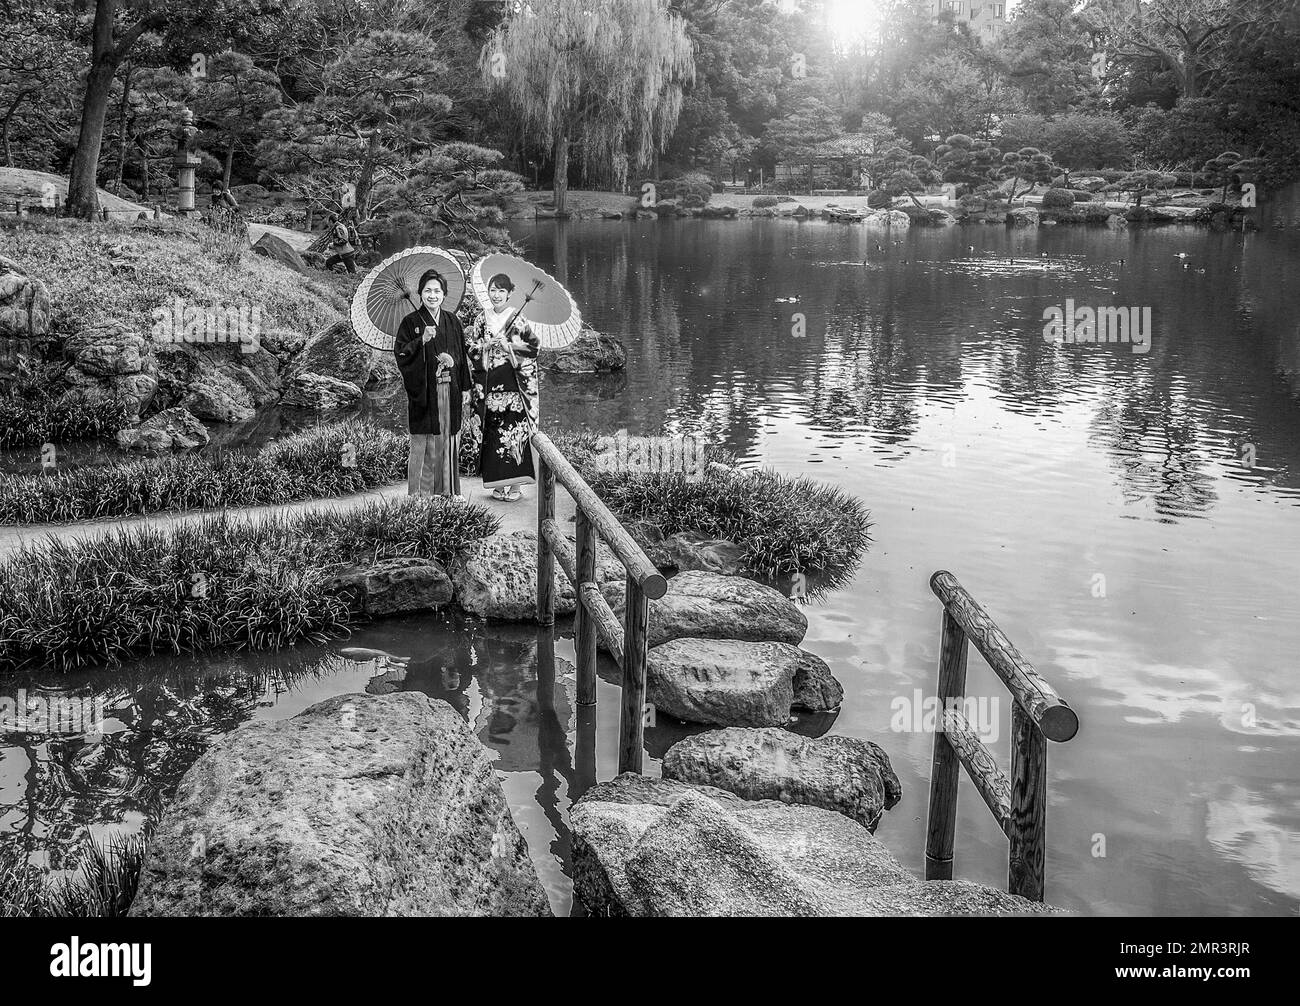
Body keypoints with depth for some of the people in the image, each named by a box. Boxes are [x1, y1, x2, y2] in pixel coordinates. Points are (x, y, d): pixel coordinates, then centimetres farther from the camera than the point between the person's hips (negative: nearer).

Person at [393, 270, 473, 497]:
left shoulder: (452, 322, 11)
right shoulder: (411, 322, -1)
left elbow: (463, 356, 13)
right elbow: (400, 354, -10)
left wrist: (465, 388, 9)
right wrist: (422, 340, -24)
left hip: (450, 392, 4)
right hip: (424, 391, -4)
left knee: (449, 441, 7)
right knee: (423, 444, -4)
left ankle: (447, 490, 15)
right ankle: (420, 493, 0)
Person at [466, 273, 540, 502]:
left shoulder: (518, 319, 2)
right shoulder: (482, 320, 11)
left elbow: (533, 345, 0)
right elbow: (471, 349, 12)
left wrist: (509, 346, -10)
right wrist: (487, 344, -7)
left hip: (514, 382, -3)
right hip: (490, 384, 3)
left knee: (516, 431, -7)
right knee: (493, 432, 1)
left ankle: (516, 485, -2)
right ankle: (498, 484, 9)